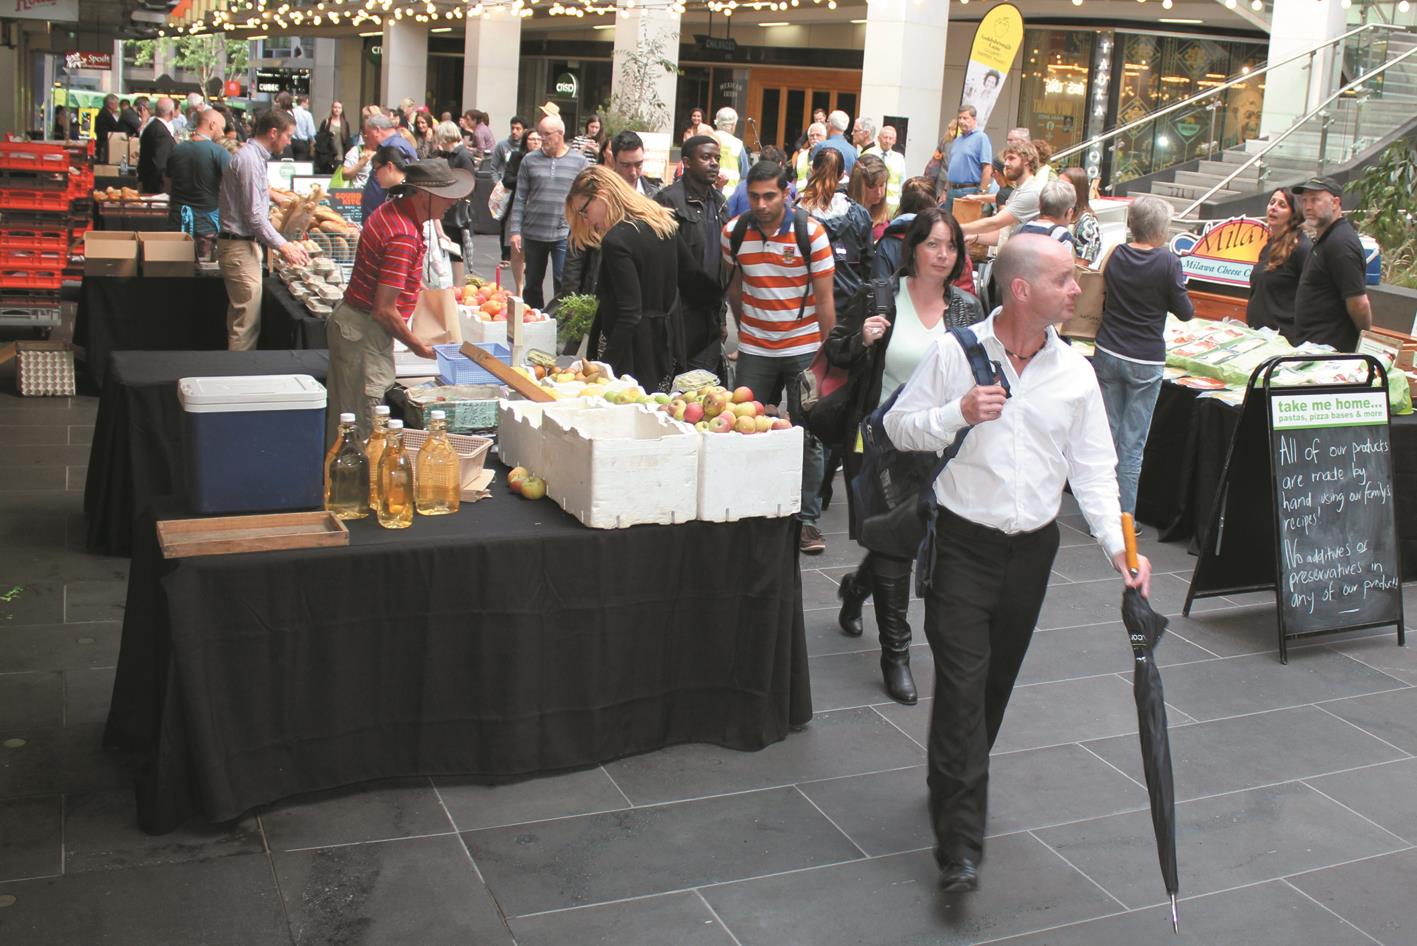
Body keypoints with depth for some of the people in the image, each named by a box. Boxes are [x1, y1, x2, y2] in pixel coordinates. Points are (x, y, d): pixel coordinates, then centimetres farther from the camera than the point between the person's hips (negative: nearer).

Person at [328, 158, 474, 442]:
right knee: (364, 424, -2)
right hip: (365, 331, -10)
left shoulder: (392, 210, 6)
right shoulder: (404, 237, -26)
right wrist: (418, 347, -13)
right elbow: (384, 310, -26)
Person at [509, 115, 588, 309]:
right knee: (532, 284, 12)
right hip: (533, 233, 2)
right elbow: (520, 198, 6)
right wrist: (515, 230, 0)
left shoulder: (578, 161, 2)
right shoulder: (530, 160, 5)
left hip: (564, 234, -2)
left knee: (563, 285, -7)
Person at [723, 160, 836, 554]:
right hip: (754, 350, 2)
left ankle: (808, 519, 11)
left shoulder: (811, 232, -10)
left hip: (803, 348, -2)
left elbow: (824, 299, -7)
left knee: (807, 435, 2)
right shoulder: (733, 232, -2)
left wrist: (824, 353, -7)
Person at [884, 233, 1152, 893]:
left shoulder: (1075, 373, 4)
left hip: (1033, 547, 4)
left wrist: (1118, 544, -9)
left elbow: (1093, 468, 4)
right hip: (963, 541, -3)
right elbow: (899, 427, 0)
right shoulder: (955, 353, -5)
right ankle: (960, 845, -8)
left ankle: (958, 781, 37)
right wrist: (957, 413, -19)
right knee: (962, 682, -10)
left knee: (997, 679, 13)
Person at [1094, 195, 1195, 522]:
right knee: (1132, 443, 2)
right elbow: (1186, 312, -4)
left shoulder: (1116, 255, 1)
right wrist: (1176, 287, 12)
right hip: (1145, 362, -4)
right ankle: (1124, 518, 6)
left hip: (1107, 354, 4)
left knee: (1106, 433, 10)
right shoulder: (1168, 262, -13)